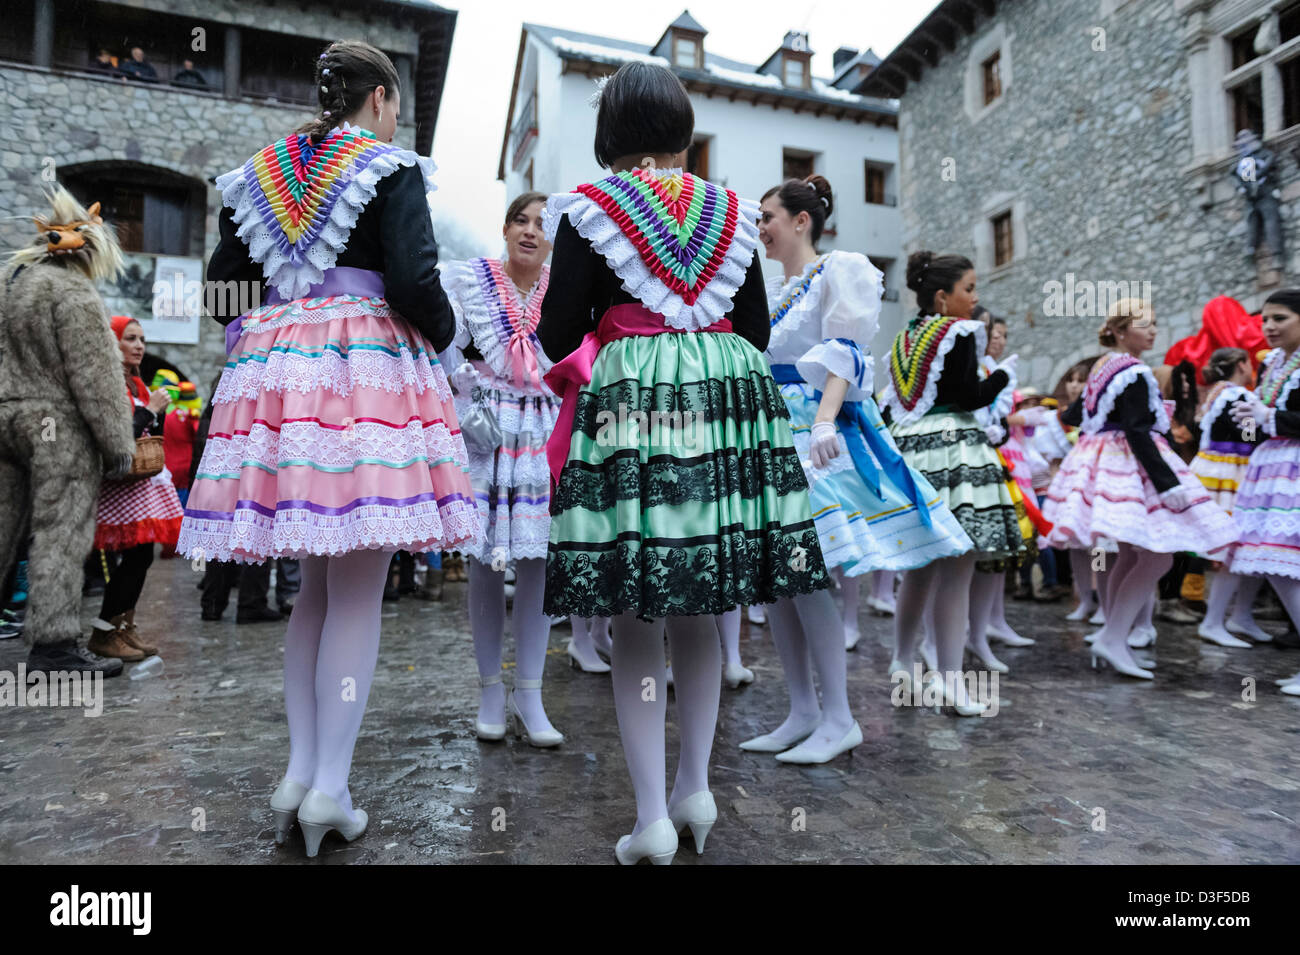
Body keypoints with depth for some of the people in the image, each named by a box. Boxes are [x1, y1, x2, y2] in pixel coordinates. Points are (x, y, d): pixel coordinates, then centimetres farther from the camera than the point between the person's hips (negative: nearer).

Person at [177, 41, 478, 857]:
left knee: (318, 583, 14)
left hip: (277, 373, 6)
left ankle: (301, 770, 18)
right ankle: (331, 788, 3)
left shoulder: (258, 174, 18)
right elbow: (413, 280, -14)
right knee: (359, 590, -2)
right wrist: (444, 334, 4)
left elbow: (223, 286, 15)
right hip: (370, 371, -6)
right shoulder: (391, 168, 0)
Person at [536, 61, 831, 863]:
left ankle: (653, 817, 9)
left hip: (628, 403, -4)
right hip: (728, 402, 4)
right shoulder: (732, 213, 13)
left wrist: (570, 355, 20)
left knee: (636, 625, 3)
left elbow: (557, 335, -2)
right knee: (699, 616, 14)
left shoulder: (589, 209, 2)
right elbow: (757, 329, 13)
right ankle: (696, 788, 25)